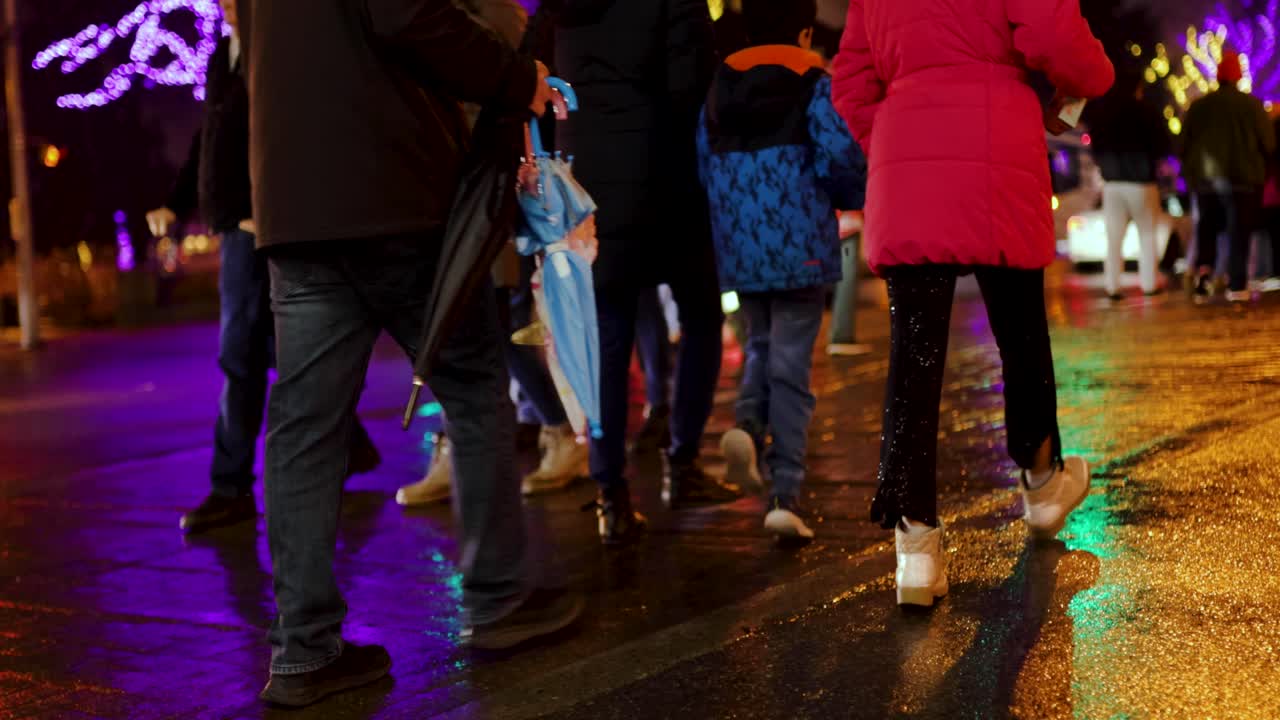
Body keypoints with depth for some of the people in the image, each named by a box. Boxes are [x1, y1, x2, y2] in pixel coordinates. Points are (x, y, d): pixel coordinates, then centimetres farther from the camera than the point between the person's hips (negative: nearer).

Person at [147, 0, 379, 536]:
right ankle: (350, 444, 24)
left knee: (240, 355, -6)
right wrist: (176, 205, 14)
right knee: (276, 348, 12)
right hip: (235, 222, 9)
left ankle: (232, 488, 2)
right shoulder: (221, 59, 17)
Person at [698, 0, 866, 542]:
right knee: (792, 365, 0)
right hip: (800, 247, -4)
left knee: (762, 343, 23)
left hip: (739, 249, 4)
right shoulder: (815, 84, -5)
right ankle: (785, 497, -4)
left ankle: (747, 423, -7)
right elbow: (841, 155, -16)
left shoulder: (720, 88, 9)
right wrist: (853, 196, 5)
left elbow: (704, 165, 11)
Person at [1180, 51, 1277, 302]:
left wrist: (1192, 171, 19)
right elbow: (1269, 143, -4)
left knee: (1207, 226, 16)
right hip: (1241, 177, -3)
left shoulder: (1198, 106, 3)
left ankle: (1204, 269, -4)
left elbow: (1184, 145, 6)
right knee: (1239, 231, 3)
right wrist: (1256, 166, 16)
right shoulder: (1252, 105, -7)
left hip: (1204, 177, 3)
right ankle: (1236, 285, 2)